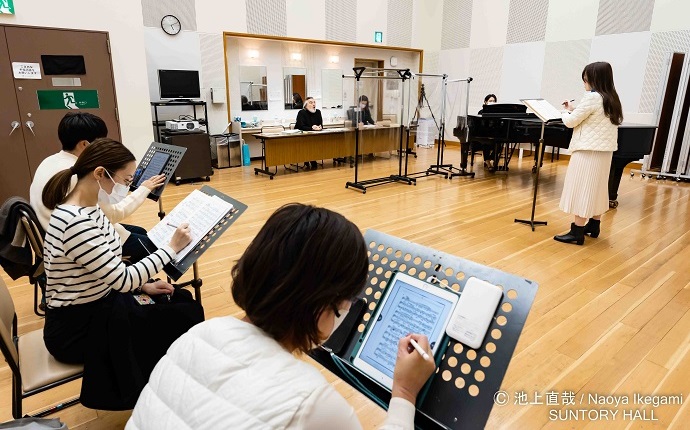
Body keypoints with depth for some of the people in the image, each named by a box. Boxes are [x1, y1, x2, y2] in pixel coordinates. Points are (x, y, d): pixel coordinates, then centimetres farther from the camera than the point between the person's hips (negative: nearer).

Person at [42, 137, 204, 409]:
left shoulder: (88, 209, 2)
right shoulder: (76, 223, -30)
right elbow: (123, 279, -26)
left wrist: (143, 286, -1)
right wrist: (172, 247, -18)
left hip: (98, 305, 9)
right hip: (76, 328, -9)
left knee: (183, 299, 8)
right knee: (190, 315, -9)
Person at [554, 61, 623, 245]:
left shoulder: (592, 97, -16)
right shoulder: (612, 99, 12)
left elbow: (571, 122, -12)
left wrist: (566, 113, 9)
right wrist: (574, 110, 16)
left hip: (588, 151, -9)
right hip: (604, 151, 10)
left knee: (582, 189, -6)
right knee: (596, 188, 17)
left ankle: (577, 233, -4)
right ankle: (594, 226, 28)